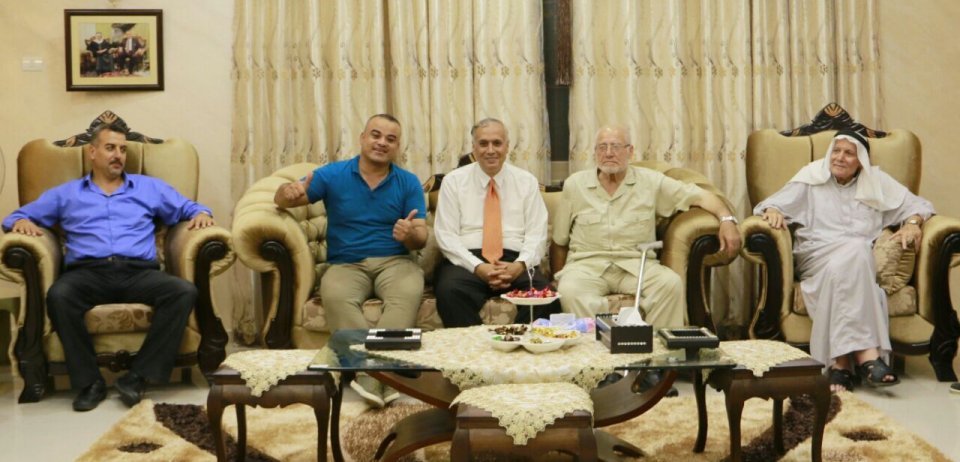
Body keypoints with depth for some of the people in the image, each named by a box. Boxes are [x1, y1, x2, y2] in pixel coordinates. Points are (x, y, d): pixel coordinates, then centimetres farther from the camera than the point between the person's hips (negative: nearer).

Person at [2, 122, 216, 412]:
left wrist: (201, 214, 1)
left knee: (184, 292, -31)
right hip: (87, 272, 0)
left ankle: (139, 376, -27)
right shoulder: (66, 194, 25)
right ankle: (90, 381, -24)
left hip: (139, 272, 1)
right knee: (58, 296, -36)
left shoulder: (149, 187, 26)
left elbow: (188, 208, 26)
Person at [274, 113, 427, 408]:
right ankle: (373, 374, -41)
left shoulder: (409, 183, 7)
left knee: (409, 293, -34)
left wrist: (411, 234, -24)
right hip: (346, 264, 0)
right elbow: (281, 200, 6)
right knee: (335, 296, -35)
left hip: (394, 261, 0)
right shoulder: (333, 174, 6)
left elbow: (421, 239, 2)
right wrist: (290, 192, -20)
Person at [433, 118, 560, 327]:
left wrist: (520, 265, -15)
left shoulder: (527, 181, 11)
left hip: (514, 262, 1)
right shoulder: (453, 181, 7)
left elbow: (537, 234, 6)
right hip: (467, 262, -1)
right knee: (449, 291, -34)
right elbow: (446, 235, 0)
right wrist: (478, 267, -15)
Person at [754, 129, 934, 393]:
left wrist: (912, 222, -5)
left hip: (862, 260, 1)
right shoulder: (812, 178, 15)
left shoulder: (876, 182, 19)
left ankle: (841, 361, -44)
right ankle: (865, 354, -45)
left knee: (843, 268, -37)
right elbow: (775, 203, 6)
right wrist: (773, 211, -18)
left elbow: (917, 204, 18)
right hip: (817, 256, -1)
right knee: (854, 249, -36)